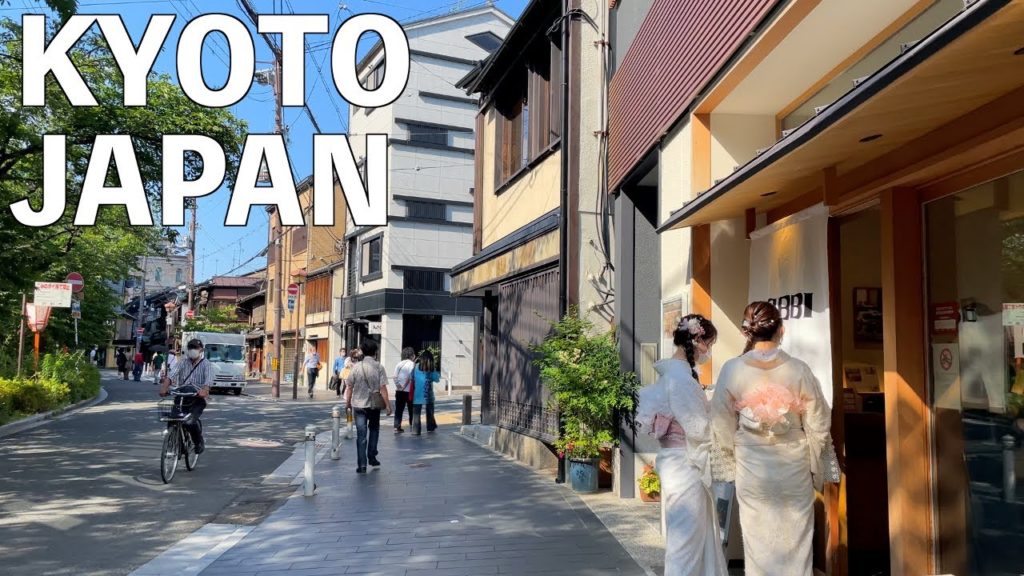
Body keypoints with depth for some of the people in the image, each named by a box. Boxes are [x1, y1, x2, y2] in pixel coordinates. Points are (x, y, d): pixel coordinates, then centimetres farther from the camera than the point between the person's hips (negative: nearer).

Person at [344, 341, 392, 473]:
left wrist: (348, 401, 14)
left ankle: (362, 465, -2)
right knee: (374, 430, 22)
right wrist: (387, 404, -4)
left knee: (361, 435, 2)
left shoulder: (356, 367, -3)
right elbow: (383, 387, -10)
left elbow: (350, 386, 0)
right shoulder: (379, 367, -7)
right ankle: (372, 457, 25)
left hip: (359, 404, 0)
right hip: (374, 404, 0)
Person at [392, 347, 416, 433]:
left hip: (399, 391, 4)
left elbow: (395, 377, -3)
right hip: (409, 391, -4)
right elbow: (410, 377, -17)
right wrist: (404, 386, -9)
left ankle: (397, 427, 0)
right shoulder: (412, 364, -8)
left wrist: (398, 386, -4)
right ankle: (412, 425, 17)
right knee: (411, 409, 11)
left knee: (399, 409, 5)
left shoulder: (399, 364, 7)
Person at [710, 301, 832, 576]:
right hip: (794, 467, 0)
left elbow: (723, 427, -3)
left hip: (752, 468, 0)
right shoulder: (799, 370, -10)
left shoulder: (732, 370, -10)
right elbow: (818, 425, -3)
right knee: (795, 541, 13)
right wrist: (815, 465, 10)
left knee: (758, 542, 12)